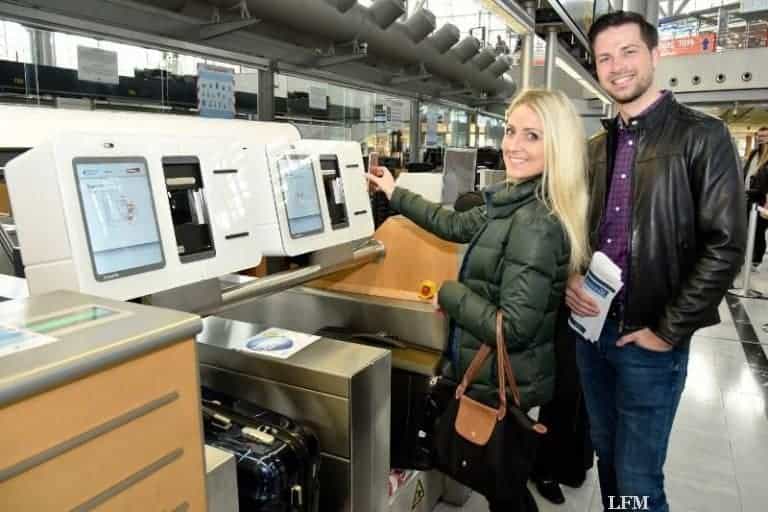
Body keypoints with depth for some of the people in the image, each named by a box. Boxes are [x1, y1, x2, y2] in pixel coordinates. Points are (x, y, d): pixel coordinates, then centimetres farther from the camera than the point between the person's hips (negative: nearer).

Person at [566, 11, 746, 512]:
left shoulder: (703, 137, -8)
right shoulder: (596, 147, 10)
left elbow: (724, 246, -13)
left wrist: (668, 331, -14)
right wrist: (570, 278, -5)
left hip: (649, 341, -5)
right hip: (591, 328, 6)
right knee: (606, 457, 20)